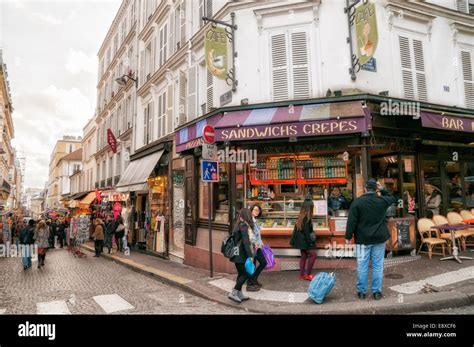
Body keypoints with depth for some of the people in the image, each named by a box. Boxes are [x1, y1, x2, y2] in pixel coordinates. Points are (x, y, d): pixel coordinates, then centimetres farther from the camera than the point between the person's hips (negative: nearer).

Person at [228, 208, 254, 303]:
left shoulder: (238, 225, 10)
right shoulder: (243, 226, -15)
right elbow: (246, 242, -21)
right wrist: (250, 255, -22)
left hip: (236, 254, 9)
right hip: (241, 254, -9)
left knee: (241, 274, 15)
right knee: (246, 274, -1)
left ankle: (240, 294, 22)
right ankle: (233, 293, -2)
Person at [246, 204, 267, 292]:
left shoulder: (254, 220, 17)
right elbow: (250, 233, -22)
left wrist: (260, 243, 20)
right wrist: (254, 243, -21)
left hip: (257, 246, 10)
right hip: (253, 246, -10)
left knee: (263, 262, 14)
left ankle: (254, 279, 27)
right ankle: (249, 285, 12)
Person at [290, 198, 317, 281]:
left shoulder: (301, 215, 9)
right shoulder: (307, 216, -18)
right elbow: (306, 230, -21)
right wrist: (309, 241, -17)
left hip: (301, 240, 9)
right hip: (305, 240, -9)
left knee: (304, 256, 12)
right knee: (313, 254, -3)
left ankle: (302, 274, 17)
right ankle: (307, 274, 0)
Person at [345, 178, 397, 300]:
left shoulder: (357, 202, -10)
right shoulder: (382, 201, -2)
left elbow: (352, 221, -10)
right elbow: (393, 198, 23)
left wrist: (348, 237, -3)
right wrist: (382, 189, 15)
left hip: (363, 239, -2)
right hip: (379, 239, 2)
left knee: (362, 265, 5)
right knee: (378, 265, 9)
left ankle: (362, 291, 14)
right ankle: (377, 291, 15)